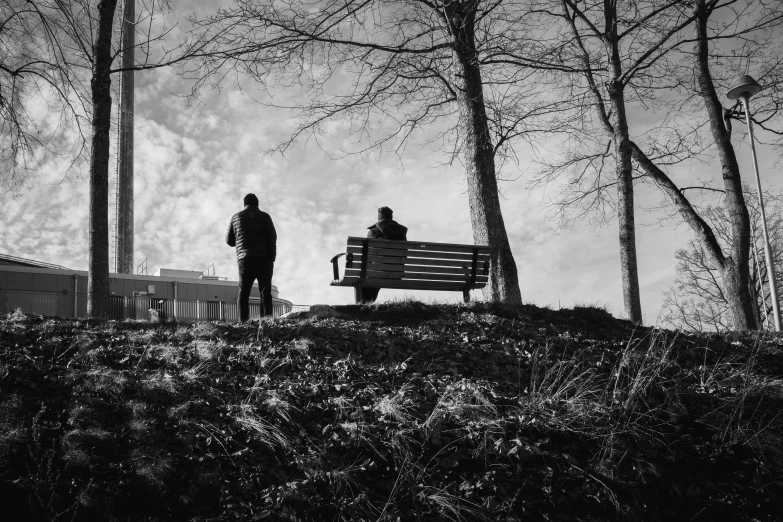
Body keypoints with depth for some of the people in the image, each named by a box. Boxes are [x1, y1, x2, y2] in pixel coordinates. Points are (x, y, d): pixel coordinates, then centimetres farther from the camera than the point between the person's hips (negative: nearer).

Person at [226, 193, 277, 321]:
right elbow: (272, 237, -3)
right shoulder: (264, 216, 6)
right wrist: (272, 257, 1)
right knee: (265, 291, -2)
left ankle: (243, 321, -8)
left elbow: (229, 240, 17)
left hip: (244, 259, 2)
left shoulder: (236, 217, 13)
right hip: (263, 258, -2)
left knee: (243, 292, 3)